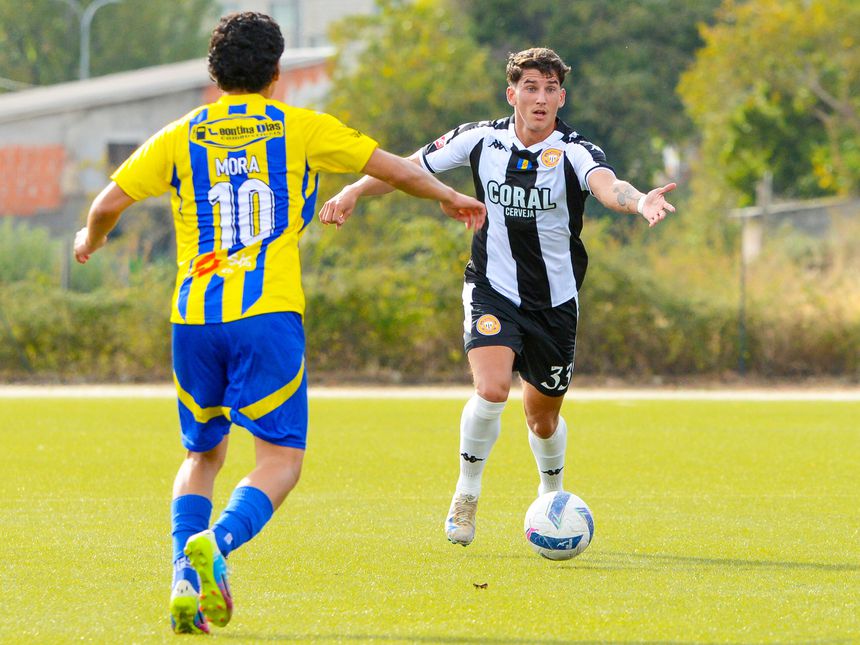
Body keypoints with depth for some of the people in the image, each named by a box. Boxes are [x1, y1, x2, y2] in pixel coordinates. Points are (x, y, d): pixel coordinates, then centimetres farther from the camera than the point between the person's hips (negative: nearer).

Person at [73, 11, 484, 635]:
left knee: (203, 455, 19)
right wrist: (452, 199, 29)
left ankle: (186, 580, -2)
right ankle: (216, 545, -28)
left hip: (193, 317, 3)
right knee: (281, 459, 0)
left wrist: (91, 240, 30)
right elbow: (397, 169, 12)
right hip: (268, 314, -3)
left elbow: (109, 203, 8)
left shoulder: (180, 137, 11)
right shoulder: (300, 128, 7)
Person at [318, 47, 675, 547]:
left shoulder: (575, 152, -15)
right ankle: (466, 497, -3)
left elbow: (607, 186, -36)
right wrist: (353, 192, -9)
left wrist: (638, 201, -59)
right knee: (492, 390, -25)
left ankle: (552, 498, 43)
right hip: (493, 290, 0)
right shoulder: (480, 140, -7)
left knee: (543, 419, 12)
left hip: (555, 301, 0)